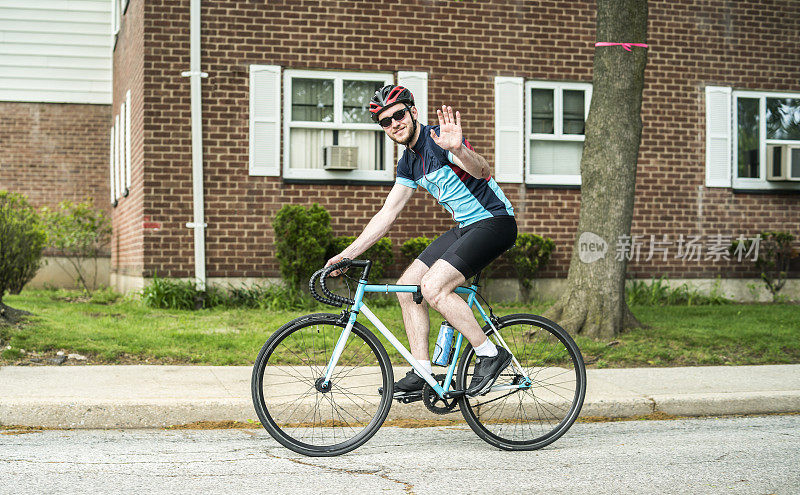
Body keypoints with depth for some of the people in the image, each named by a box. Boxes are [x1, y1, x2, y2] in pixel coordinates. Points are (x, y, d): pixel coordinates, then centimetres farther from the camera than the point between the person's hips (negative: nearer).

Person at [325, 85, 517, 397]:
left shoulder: (439, 139, -16)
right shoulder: (409, 163, 10)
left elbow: (482, 171, -33)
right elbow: (387, 214, 13)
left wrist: (458, 149, -54)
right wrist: (347, 254, 9)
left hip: (495, 222, -9)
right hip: (465, 227, 9)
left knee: (432, 286, -23)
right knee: (407, 286, 2)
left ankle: (490, 354, -10)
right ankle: (422, 374, 7)